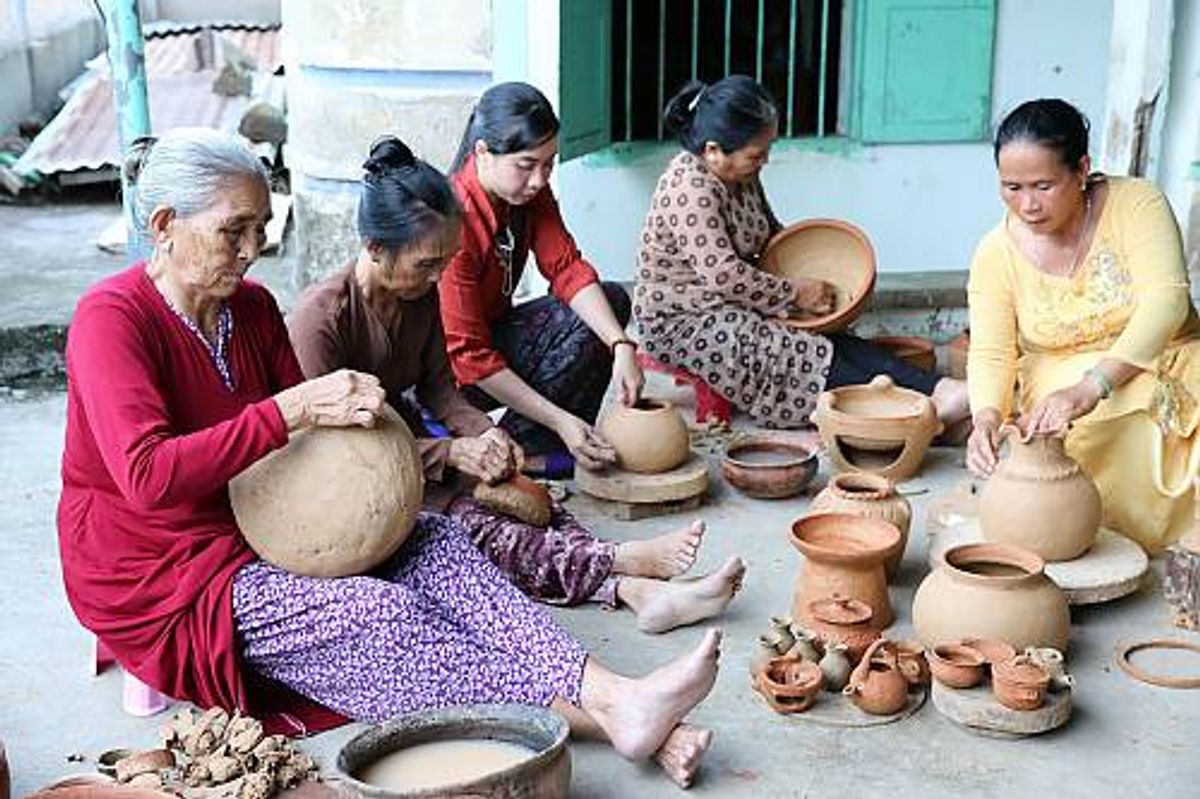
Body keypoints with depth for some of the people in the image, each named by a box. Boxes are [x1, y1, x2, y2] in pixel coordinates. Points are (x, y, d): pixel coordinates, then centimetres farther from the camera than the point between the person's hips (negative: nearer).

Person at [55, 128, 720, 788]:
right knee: (382, 612, -26)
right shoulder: (112, 318, -18)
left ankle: (614, 698, -31)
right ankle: (604, 710, -31)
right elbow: (147, 477, -32)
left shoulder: (251, 308, 6)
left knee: (434, 544, -16)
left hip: (255, 533, 7)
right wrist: (295, 408, -33)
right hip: (160, 588, -7)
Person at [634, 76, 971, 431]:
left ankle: (936, 389, -29)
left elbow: (770, 233, 24)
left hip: (735, 310, 8)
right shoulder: (690, 188, -22)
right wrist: (794, 293, -17)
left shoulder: (743, 176, 7)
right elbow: (722, 274, -27)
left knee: (837, 343, -15)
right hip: (684, 323, -8)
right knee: (801, 356, -26)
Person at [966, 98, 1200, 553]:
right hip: (1058, 381, 0)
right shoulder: (997, 253, -6)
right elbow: (991, 354, -10)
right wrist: (987, 418, -34)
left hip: (1161, 366, 0)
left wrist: (1091, 387, -38)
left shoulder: (1136, 204, -12)